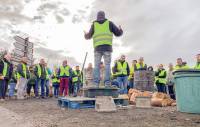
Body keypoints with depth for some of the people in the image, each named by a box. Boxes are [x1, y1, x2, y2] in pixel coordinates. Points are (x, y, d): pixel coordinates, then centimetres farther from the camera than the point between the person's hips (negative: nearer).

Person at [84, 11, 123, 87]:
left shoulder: (94, 24, 15)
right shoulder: (109, 23, 15)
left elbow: (89, 36, 18)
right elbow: (118, 33, 16)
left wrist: (85, 35, 30)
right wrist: (120, 30, 28)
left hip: (97, 47, 0)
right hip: (107, 47, 0)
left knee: (97, 66, 0)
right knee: (107, 66, -2)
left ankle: (96, 84, -9)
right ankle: (107, 83, -10)